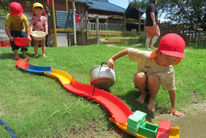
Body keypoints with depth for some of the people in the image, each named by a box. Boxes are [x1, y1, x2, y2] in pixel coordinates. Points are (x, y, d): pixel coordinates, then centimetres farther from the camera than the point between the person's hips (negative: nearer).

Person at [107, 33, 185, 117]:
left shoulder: (169, 71, -25)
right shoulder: (145, 56, -31)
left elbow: (172, 89, -13)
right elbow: (128, 50, -21)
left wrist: (173, 108, -10)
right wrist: (113, 59, -18)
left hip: (153, 85, 0)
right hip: (141, 82, 0)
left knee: (153, 78, -36)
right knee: (140, 76, -37)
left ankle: (152, 98, -6)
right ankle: (143, 93, -4)